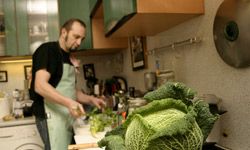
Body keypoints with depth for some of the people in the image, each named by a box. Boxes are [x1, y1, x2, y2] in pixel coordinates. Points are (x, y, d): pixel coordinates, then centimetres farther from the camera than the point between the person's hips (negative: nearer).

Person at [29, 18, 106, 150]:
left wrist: (91, 100, 5)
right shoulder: (47, 50, -9)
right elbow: (40, 86, -22)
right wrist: (68, 102, -33)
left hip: (67, 117, 8)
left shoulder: (69, 58, 16)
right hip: (51, 116, -8)